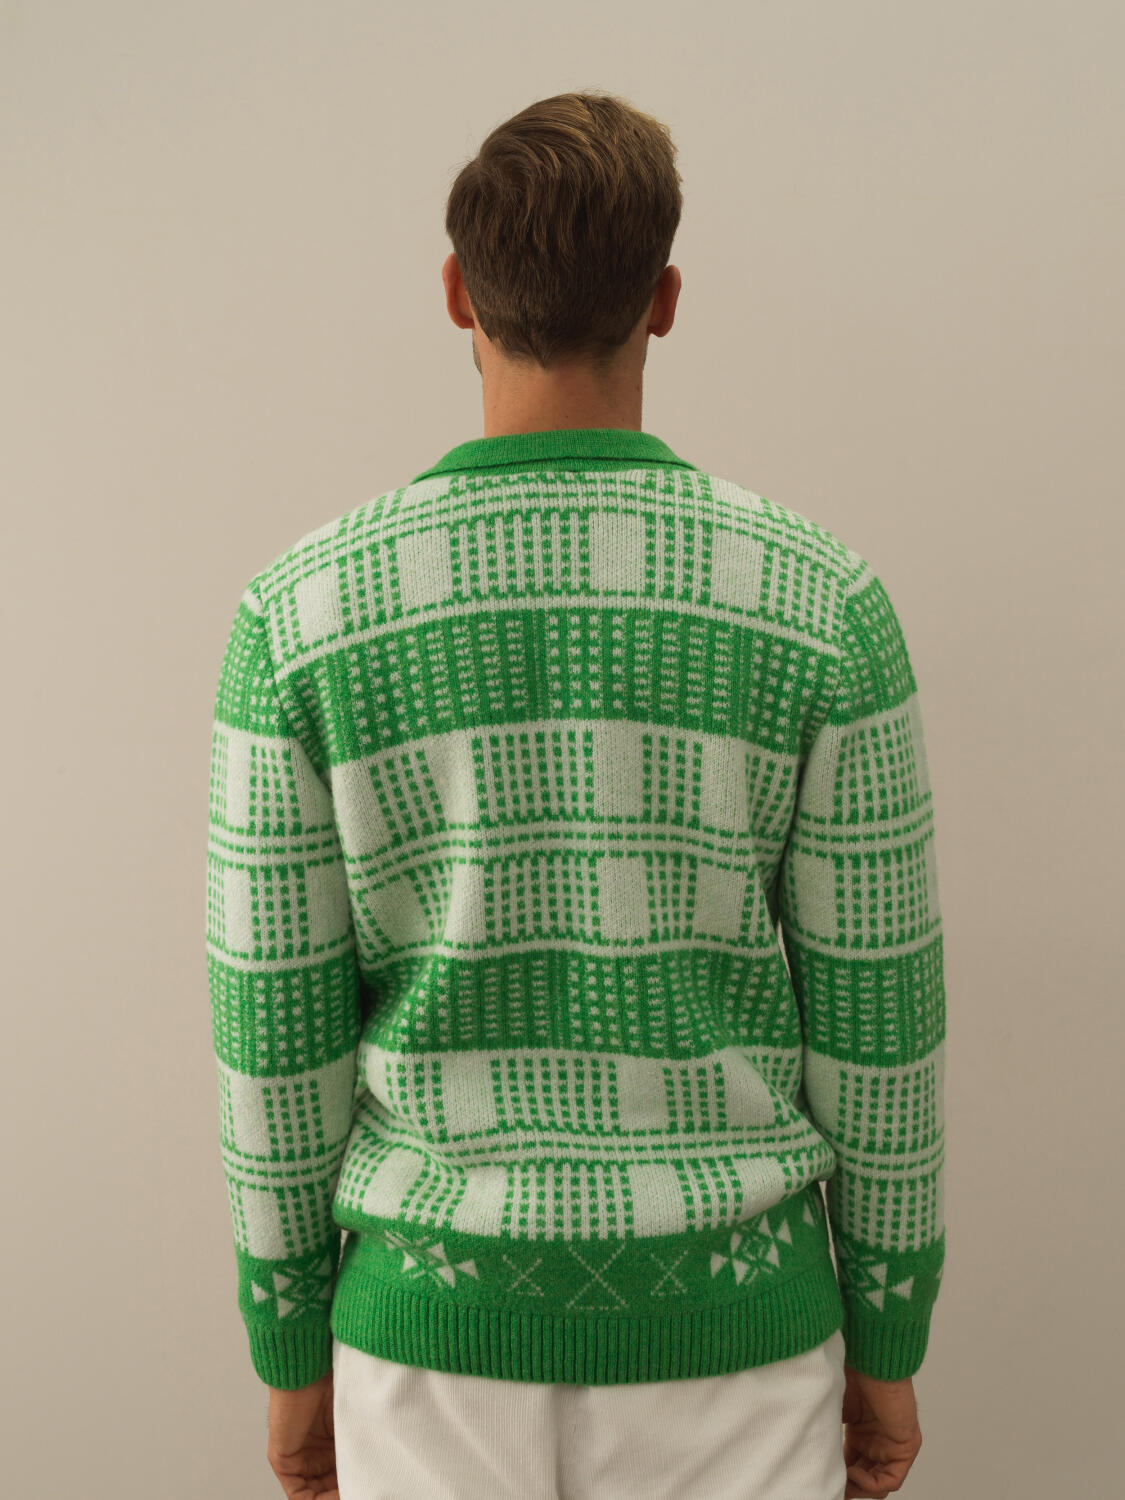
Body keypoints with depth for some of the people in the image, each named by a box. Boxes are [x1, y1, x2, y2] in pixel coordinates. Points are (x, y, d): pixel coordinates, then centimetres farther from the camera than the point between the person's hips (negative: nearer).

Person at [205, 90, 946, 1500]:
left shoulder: (301, 610, -12)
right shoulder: (824, 602, -12)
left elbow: (275, 1025, -7)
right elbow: (877, 1020, -7)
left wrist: (292, 1349, 8)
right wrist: (889, 1341, 8)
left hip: (439, 1319, 1)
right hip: (721, 1324, 0)